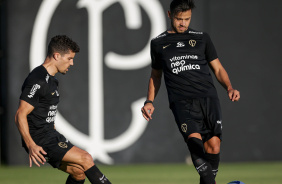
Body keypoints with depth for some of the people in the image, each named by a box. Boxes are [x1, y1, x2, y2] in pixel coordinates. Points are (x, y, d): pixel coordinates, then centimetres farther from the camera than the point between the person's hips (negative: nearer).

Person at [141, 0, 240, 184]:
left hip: (208, 98, 2)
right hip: (182, 102, -2)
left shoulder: (202, 38, 18)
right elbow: (156, 75, 27)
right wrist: (150, 101, 15)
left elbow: (218, 68, 19)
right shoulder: (158, 43, 17)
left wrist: (229, 88, 2)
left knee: (213, 144, -12)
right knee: (194, 138, -26)